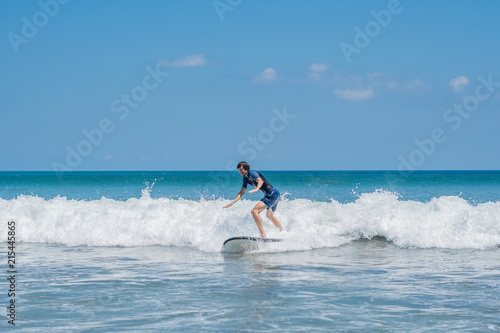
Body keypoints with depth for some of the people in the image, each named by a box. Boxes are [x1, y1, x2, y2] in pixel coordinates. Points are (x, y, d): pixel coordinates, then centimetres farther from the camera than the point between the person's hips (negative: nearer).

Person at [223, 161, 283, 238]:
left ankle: (263, 236, -30)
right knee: (270, 216, 32)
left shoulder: (251, 173, -12)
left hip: (273, 193, -11)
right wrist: (232, 202, 7)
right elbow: (242, 193, 17)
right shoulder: (245, 178, 15)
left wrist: (256, 189, -50)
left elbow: (260, 181, -30)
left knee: (254, 211, -22)